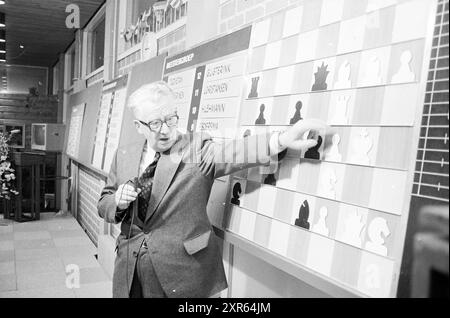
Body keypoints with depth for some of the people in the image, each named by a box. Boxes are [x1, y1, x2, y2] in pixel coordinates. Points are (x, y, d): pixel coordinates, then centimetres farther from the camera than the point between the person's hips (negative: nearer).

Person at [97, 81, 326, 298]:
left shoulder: (195, 148, -8)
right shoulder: (124, 157, 6)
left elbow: (230, 153, -26)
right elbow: (103, 205, 12)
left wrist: (282, 140, -43)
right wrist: (117, 201, -12)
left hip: (182, 271, -4)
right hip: (129, 269, 4)